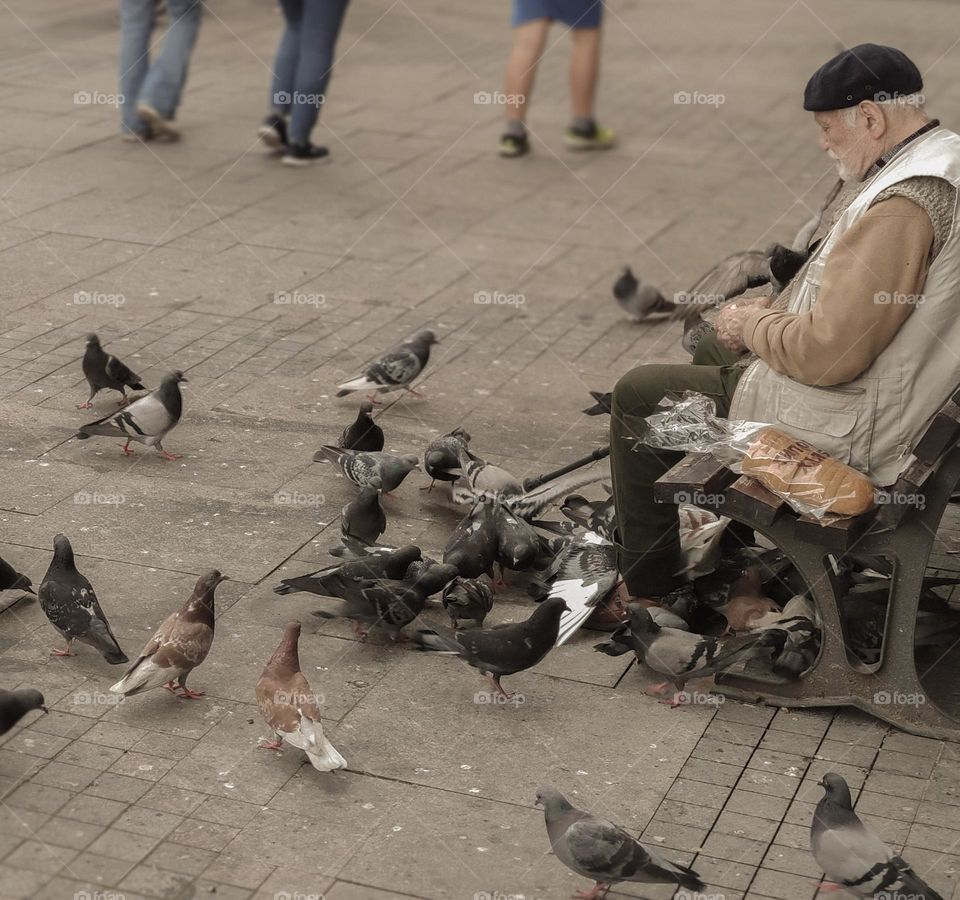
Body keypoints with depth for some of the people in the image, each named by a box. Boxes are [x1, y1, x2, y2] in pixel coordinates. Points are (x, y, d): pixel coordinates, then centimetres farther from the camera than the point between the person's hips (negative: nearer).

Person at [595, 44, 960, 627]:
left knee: (638, 396, 1)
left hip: (847, 427, -11)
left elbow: (828, 353, -31)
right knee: (715, 352, 31)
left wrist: (753, 323, -12)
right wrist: (775, 311, 7)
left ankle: (645, 590, 13)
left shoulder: (903, 206, -29)